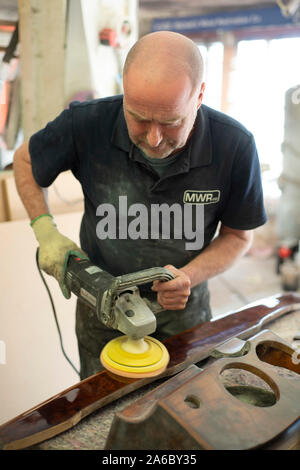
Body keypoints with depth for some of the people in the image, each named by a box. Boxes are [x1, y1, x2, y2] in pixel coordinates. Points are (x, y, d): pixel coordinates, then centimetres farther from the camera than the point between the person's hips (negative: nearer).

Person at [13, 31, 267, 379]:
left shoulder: (235, 145, -22)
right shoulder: (86, 124, -23)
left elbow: (238, 235, -8)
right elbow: (25, 159, -2)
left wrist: (189, 275, -25)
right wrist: (46, 232, -15)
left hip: (184, 308, 1)